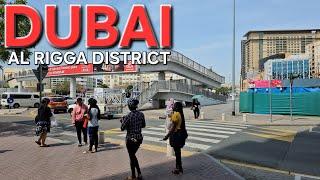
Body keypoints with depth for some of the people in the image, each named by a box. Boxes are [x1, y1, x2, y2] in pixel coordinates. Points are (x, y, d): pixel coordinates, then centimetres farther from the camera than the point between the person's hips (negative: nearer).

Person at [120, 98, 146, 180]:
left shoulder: (128, 116, -18)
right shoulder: (141, 114, -3)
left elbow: (122, 128, -12)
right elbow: (143, 125, 8)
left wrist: (123, 120, 5)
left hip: (130, 139, -5)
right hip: (139, 138, 5)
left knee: (132, 157, 10)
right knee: (133, 155, 22)